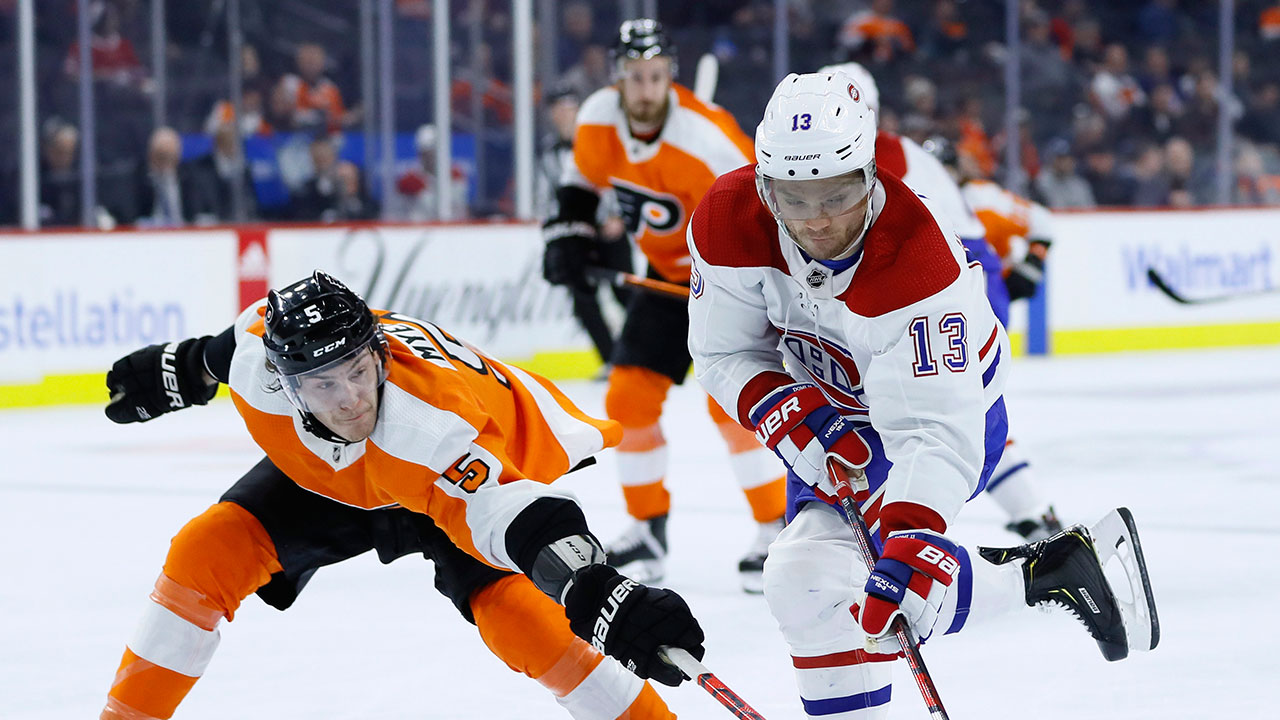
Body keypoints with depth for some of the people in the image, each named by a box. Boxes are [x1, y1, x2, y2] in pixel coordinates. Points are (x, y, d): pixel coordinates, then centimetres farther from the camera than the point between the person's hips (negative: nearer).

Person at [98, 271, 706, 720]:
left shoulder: (437, 421, -45)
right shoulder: (256, 365, -31)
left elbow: (514, 516, -57)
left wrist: (596, 594, -74)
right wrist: (179, 370, 16)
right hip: (327, 476, 5)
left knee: (510, 608, -28)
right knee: (207, 550, -11)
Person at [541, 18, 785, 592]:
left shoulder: (708, 141, -31)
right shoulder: (599, 119, -11)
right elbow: (581, 178, 11)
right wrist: (568, 234, 2)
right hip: (669, 274, 7)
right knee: (629, 395, 1)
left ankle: (779, 533, -9)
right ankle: (648, 532, 15)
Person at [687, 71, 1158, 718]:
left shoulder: (920, 265, -39)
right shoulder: (728, 221, -23)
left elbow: (937, 431, -44)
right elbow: (724, 351, -9)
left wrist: (909, 545, -57)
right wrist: (790, 418, -27)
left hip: (952, 405, -7)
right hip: (835, 409, 7)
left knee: (809, 580, -21)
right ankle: (1048, 571, 19)